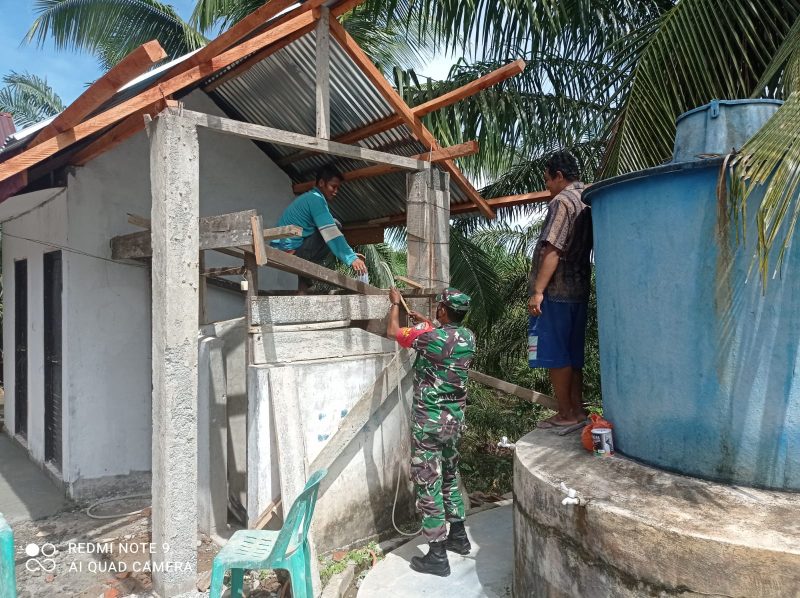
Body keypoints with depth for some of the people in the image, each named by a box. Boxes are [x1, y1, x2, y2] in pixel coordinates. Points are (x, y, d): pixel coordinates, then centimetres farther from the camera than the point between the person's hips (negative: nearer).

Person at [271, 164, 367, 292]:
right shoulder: (316, 199, -9)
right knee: (335, 226, -6)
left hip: (281, 250, 9)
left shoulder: (307, 197, 23)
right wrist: (351, 258, -23)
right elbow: (332, 234, -19)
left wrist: (350, 254, 19)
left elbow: (327, 233, 25)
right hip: (292, 249, -9)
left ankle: (303, 286, 16)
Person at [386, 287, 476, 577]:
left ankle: (437, 556, 10)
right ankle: (458, 536, 36)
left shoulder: (429, 336, -21)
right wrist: (426, 322, 32)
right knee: (449, 477, 23)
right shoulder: (468, 337, 0)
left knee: (429, 485, 2)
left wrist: (395, 303, 11)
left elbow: (392, 331, -5)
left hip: (429, 422, -7)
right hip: (455, 419, 7)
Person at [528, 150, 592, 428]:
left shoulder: (562, 200, -12)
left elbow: (553, 249, -20)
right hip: (579, 289, 9)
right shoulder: (588, 199, 15)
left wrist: (538, 290, -20)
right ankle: (577, 409, 20)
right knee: (572, 353, 14)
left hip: (556, 291, -9)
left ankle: (565, 414, 4)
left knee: (555, 355, -2)